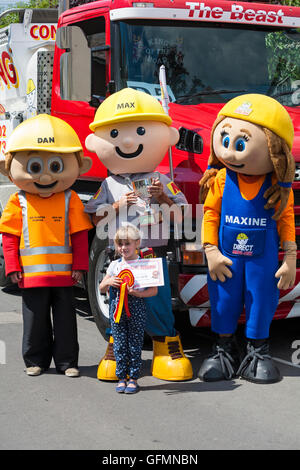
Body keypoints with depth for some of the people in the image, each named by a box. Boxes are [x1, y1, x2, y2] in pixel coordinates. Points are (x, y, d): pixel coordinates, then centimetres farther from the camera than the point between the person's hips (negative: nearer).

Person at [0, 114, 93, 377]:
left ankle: (67, 361, 18)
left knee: (65, 319, 7)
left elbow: (80, 235, 2)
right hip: (32, 274, 0)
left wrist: (80, 266, -2)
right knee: (35, 319, 10)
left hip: (64, 273, 0)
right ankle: (36, 361, 22)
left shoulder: (70, 200, 0)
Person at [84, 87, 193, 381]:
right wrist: (117, 206, -7)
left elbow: (179, 216, 5)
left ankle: (168, 348, 13)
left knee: (157, 302, -1)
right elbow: (96, 220, 6)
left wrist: (163, 198, -10)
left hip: (154, 255, -1)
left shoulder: (161, 182, 6)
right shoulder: (109, 186, 7)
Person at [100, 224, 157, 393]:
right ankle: (121, 378, 13)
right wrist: (108, 282, -6)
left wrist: (138, 293, -19)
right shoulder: (114, 265, 10)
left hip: (136, 307, -3)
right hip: (117, 306, 3)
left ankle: (134, 378, 10)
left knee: (135, 344, 1)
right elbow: (102, 289, 16)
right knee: (119, 344, 4)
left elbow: (154, 290, -3)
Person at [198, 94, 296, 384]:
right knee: (224, 302, 10)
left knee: (261, 303, 8)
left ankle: (257, 353, 24)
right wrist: (211, 251, -8)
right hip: (227, 257, 1)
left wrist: (290, 258, -1)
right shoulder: (221, 180, -8)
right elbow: (210, 215, -3)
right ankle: (224, 350, 27)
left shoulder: (278, 186, -8)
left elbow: (286, 220, -1)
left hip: (263, 259, 0)